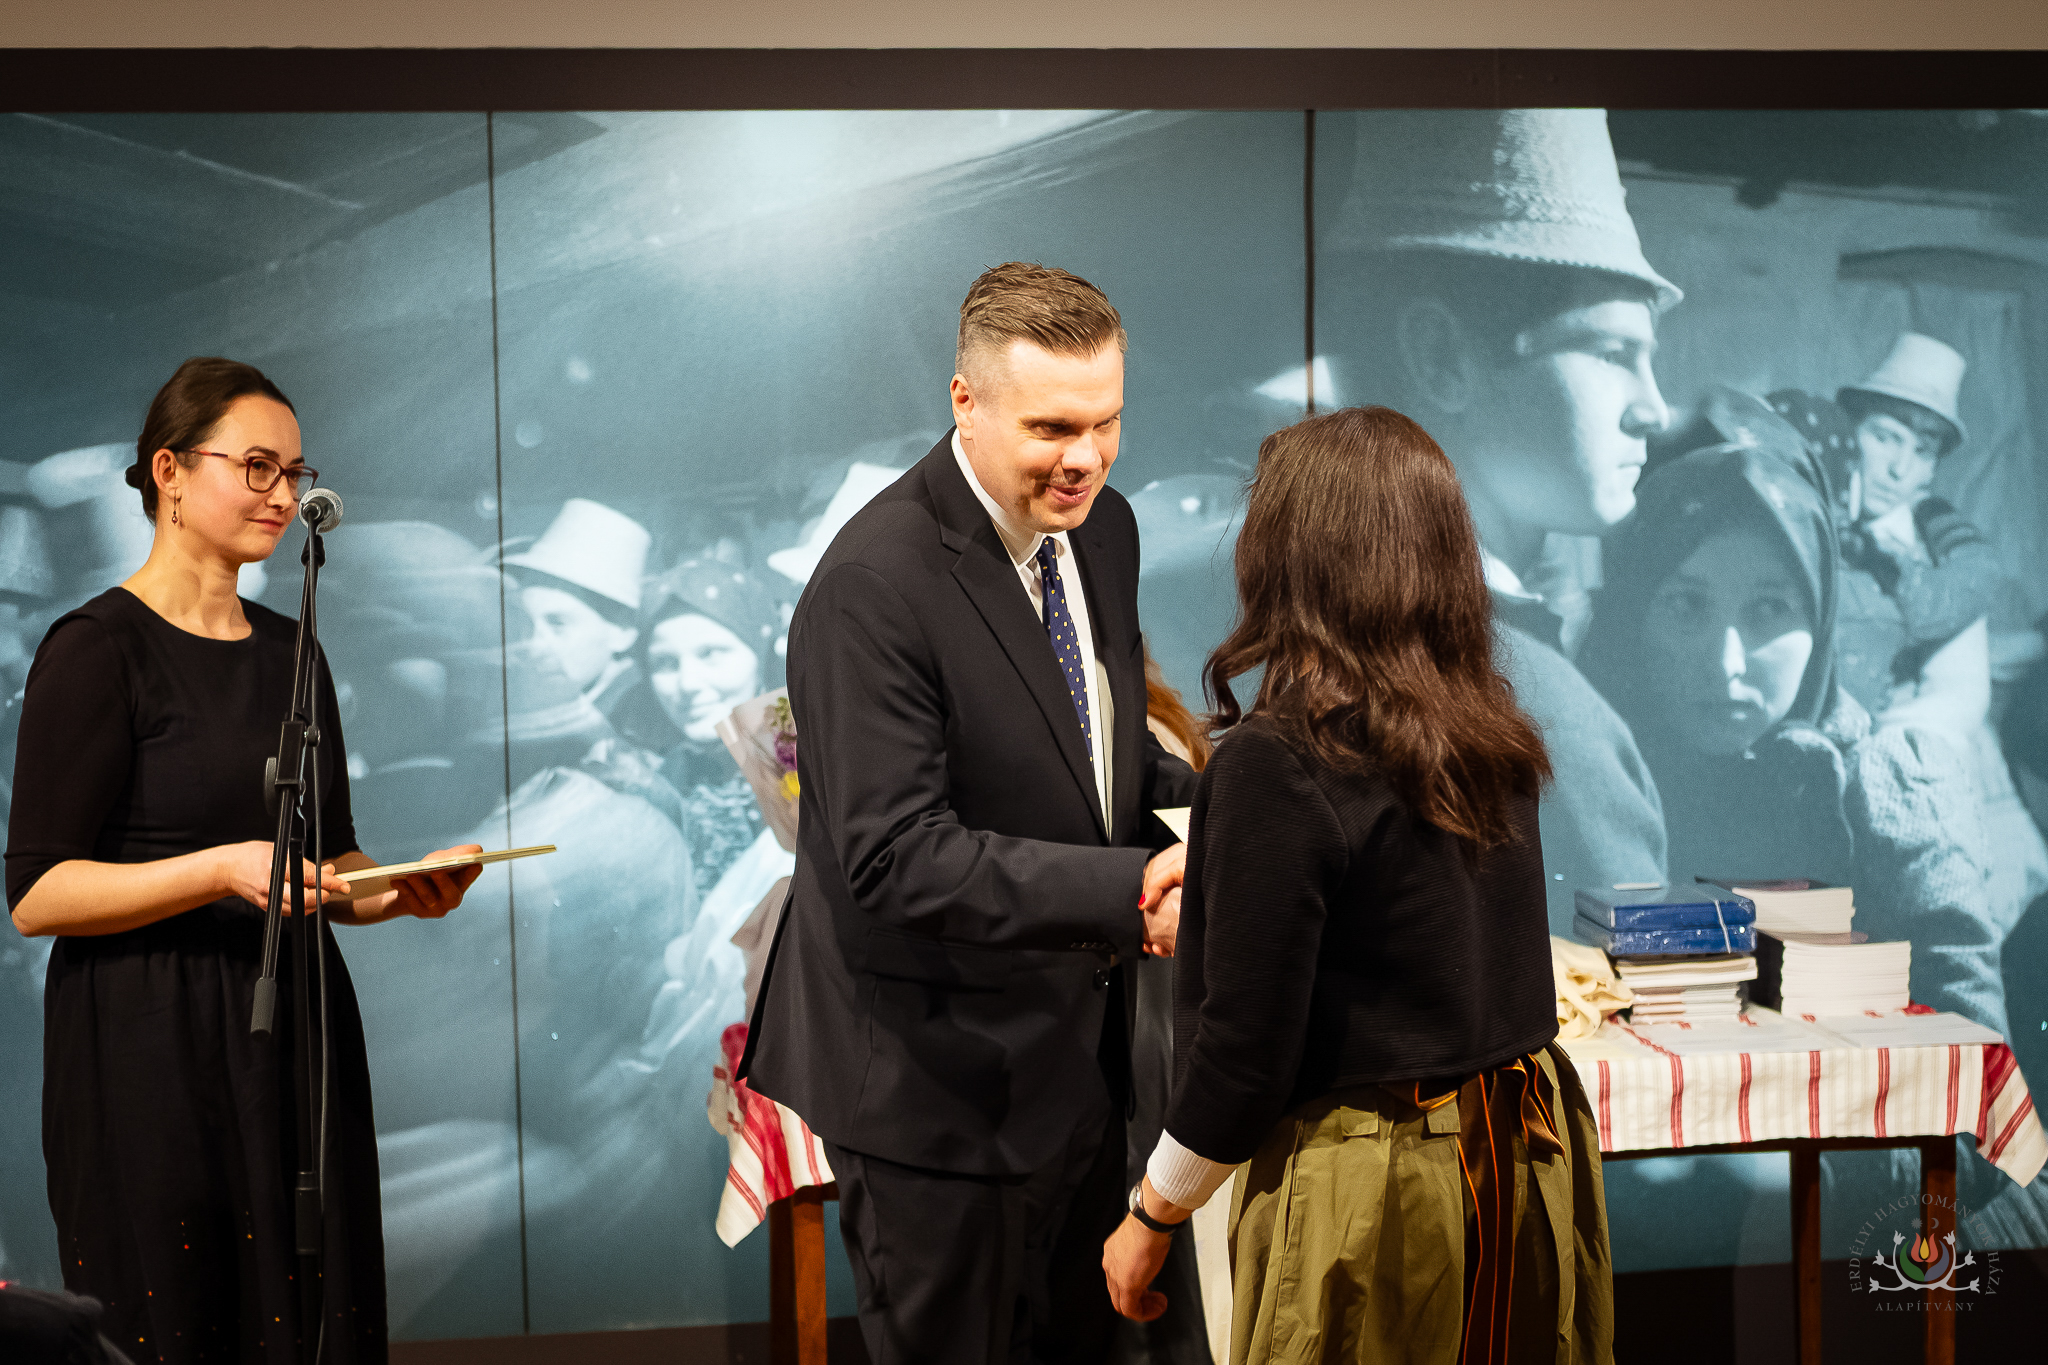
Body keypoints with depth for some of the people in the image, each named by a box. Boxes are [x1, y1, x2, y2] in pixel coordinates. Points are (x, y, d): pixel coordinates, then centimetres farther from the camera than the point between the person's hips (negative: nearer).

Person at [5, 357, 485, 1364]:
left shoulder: (289, 650, 14)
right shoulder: (96, 648, -7)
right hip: (152, 1052, -6)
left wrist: (404, 892, -1)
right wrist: (225, 870, -22)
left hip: (296, 1044, 6)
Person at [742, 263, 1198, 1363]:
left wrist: (1200, 811, -7)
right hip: (939, 1071, -8)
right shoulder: (873, 586, -25)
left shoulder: (1101, 527, 2)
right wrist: (1127, 892, -32)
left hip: (1076, 1051, 8)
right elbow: (895, 858, -28)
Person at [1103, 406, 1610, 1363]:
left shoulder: (1277, 764, -20)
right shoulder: (1494, 738, 1)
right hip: (1531, 1149, 7)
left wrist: (1150, 1218, -3)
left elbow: (1245, 1050, -19)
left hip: (1376, 1189, -7)